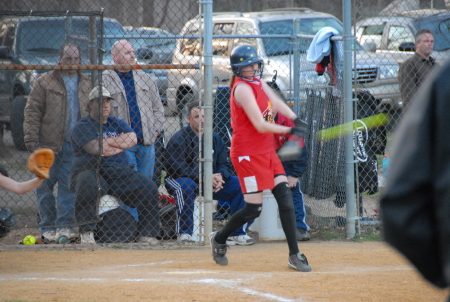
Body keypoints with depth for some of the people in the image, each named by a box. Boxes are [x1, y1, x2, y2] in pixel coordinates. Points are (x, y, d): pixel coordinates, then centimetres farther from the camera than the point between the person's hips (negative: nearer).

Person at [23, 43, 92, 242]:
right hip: (49, 144, -2)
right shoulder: (44, 82, 2)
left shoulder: (86, 84, 14)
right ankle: (48, 227, 9)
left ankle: (65, 225, 2)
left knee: (69, 186, -2)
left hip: (75, 146, 2)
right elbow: (32, 112, -1)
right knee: (45, 185, 1)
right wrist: (31, 138, -10)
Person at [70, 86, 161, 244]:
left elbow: (132, 139, -1)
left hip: (120, 173, 5)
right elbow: (95, 149, -15)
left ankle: (146, 234, -6)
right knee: (87, 184, -40)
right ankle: (86, 234, -32)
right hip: (92, 172, -5)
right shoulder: (82, 127, 2)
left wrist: (106, 142, -7)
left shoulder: (117, 123, 19)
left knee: (149, 188, -14)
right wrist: (121, 144, -1)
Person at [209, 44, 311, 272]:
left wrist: (296, 120, -15)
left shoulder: (258, 83, 11)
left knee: (285, 198, 0)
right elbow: (261, 125, -22)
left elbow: (276, 103, 2)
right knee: (253, 209, -5)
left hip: (267, 151, 9)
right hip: (248, 154, -9)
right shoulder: (242, 89, -17)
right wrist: (290, 131, -17)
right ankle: (219, 239, 19)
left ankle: (294, 255, 2)